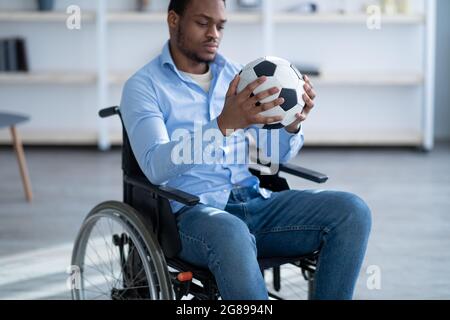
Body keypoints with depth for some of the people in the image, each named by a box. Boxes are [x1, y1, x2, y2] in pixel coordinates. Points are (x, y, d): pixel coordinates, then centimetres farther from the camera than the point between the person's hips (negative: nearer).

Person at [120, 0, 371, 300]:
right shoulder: (143, 86, 0)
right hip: (191, 211, -5)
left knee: (351, 210, -17)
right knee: (231, 235, -40)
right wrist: (223, 124, -32)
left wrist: (292, 126, -11)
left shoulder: (237, 75, 15)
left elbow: (275, 157, 13)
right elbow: (156, 166, -17)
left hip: (256, 202, 5)